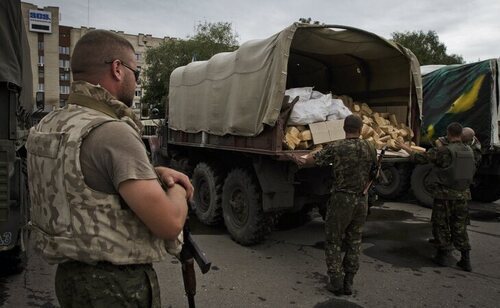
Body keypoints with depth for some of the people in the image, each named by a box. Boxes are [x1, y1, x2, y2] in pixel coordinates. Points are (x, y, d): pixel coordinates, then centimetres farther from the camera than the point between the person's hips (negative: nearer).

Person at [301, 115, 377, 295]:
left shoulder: (336, 148, -12)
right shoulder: (370, 148, 1)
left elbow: (313, 159, -3)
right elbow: (373, 172, 13)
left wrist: (304, 160, 19)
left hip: (341, 199, -4)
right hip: (361, 200, 4)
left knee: (333, 242, 10)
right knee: (354, 243, 15)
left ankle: (336, 282, 12)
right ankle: (348, 283, 19)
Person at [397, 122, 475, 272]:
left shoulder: (443, 151, -16)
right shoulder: (469, 151, 3)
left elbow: (421, 158, -15)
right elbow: (472, 171, 16)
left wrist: (407, 148, -1)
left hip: (445, 193, -5)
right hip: (463, 194, 5)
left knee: (441, 225, 9)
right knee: (459, 226, 13)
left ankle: (443, 255, 16)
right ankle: (465, 259, 14)